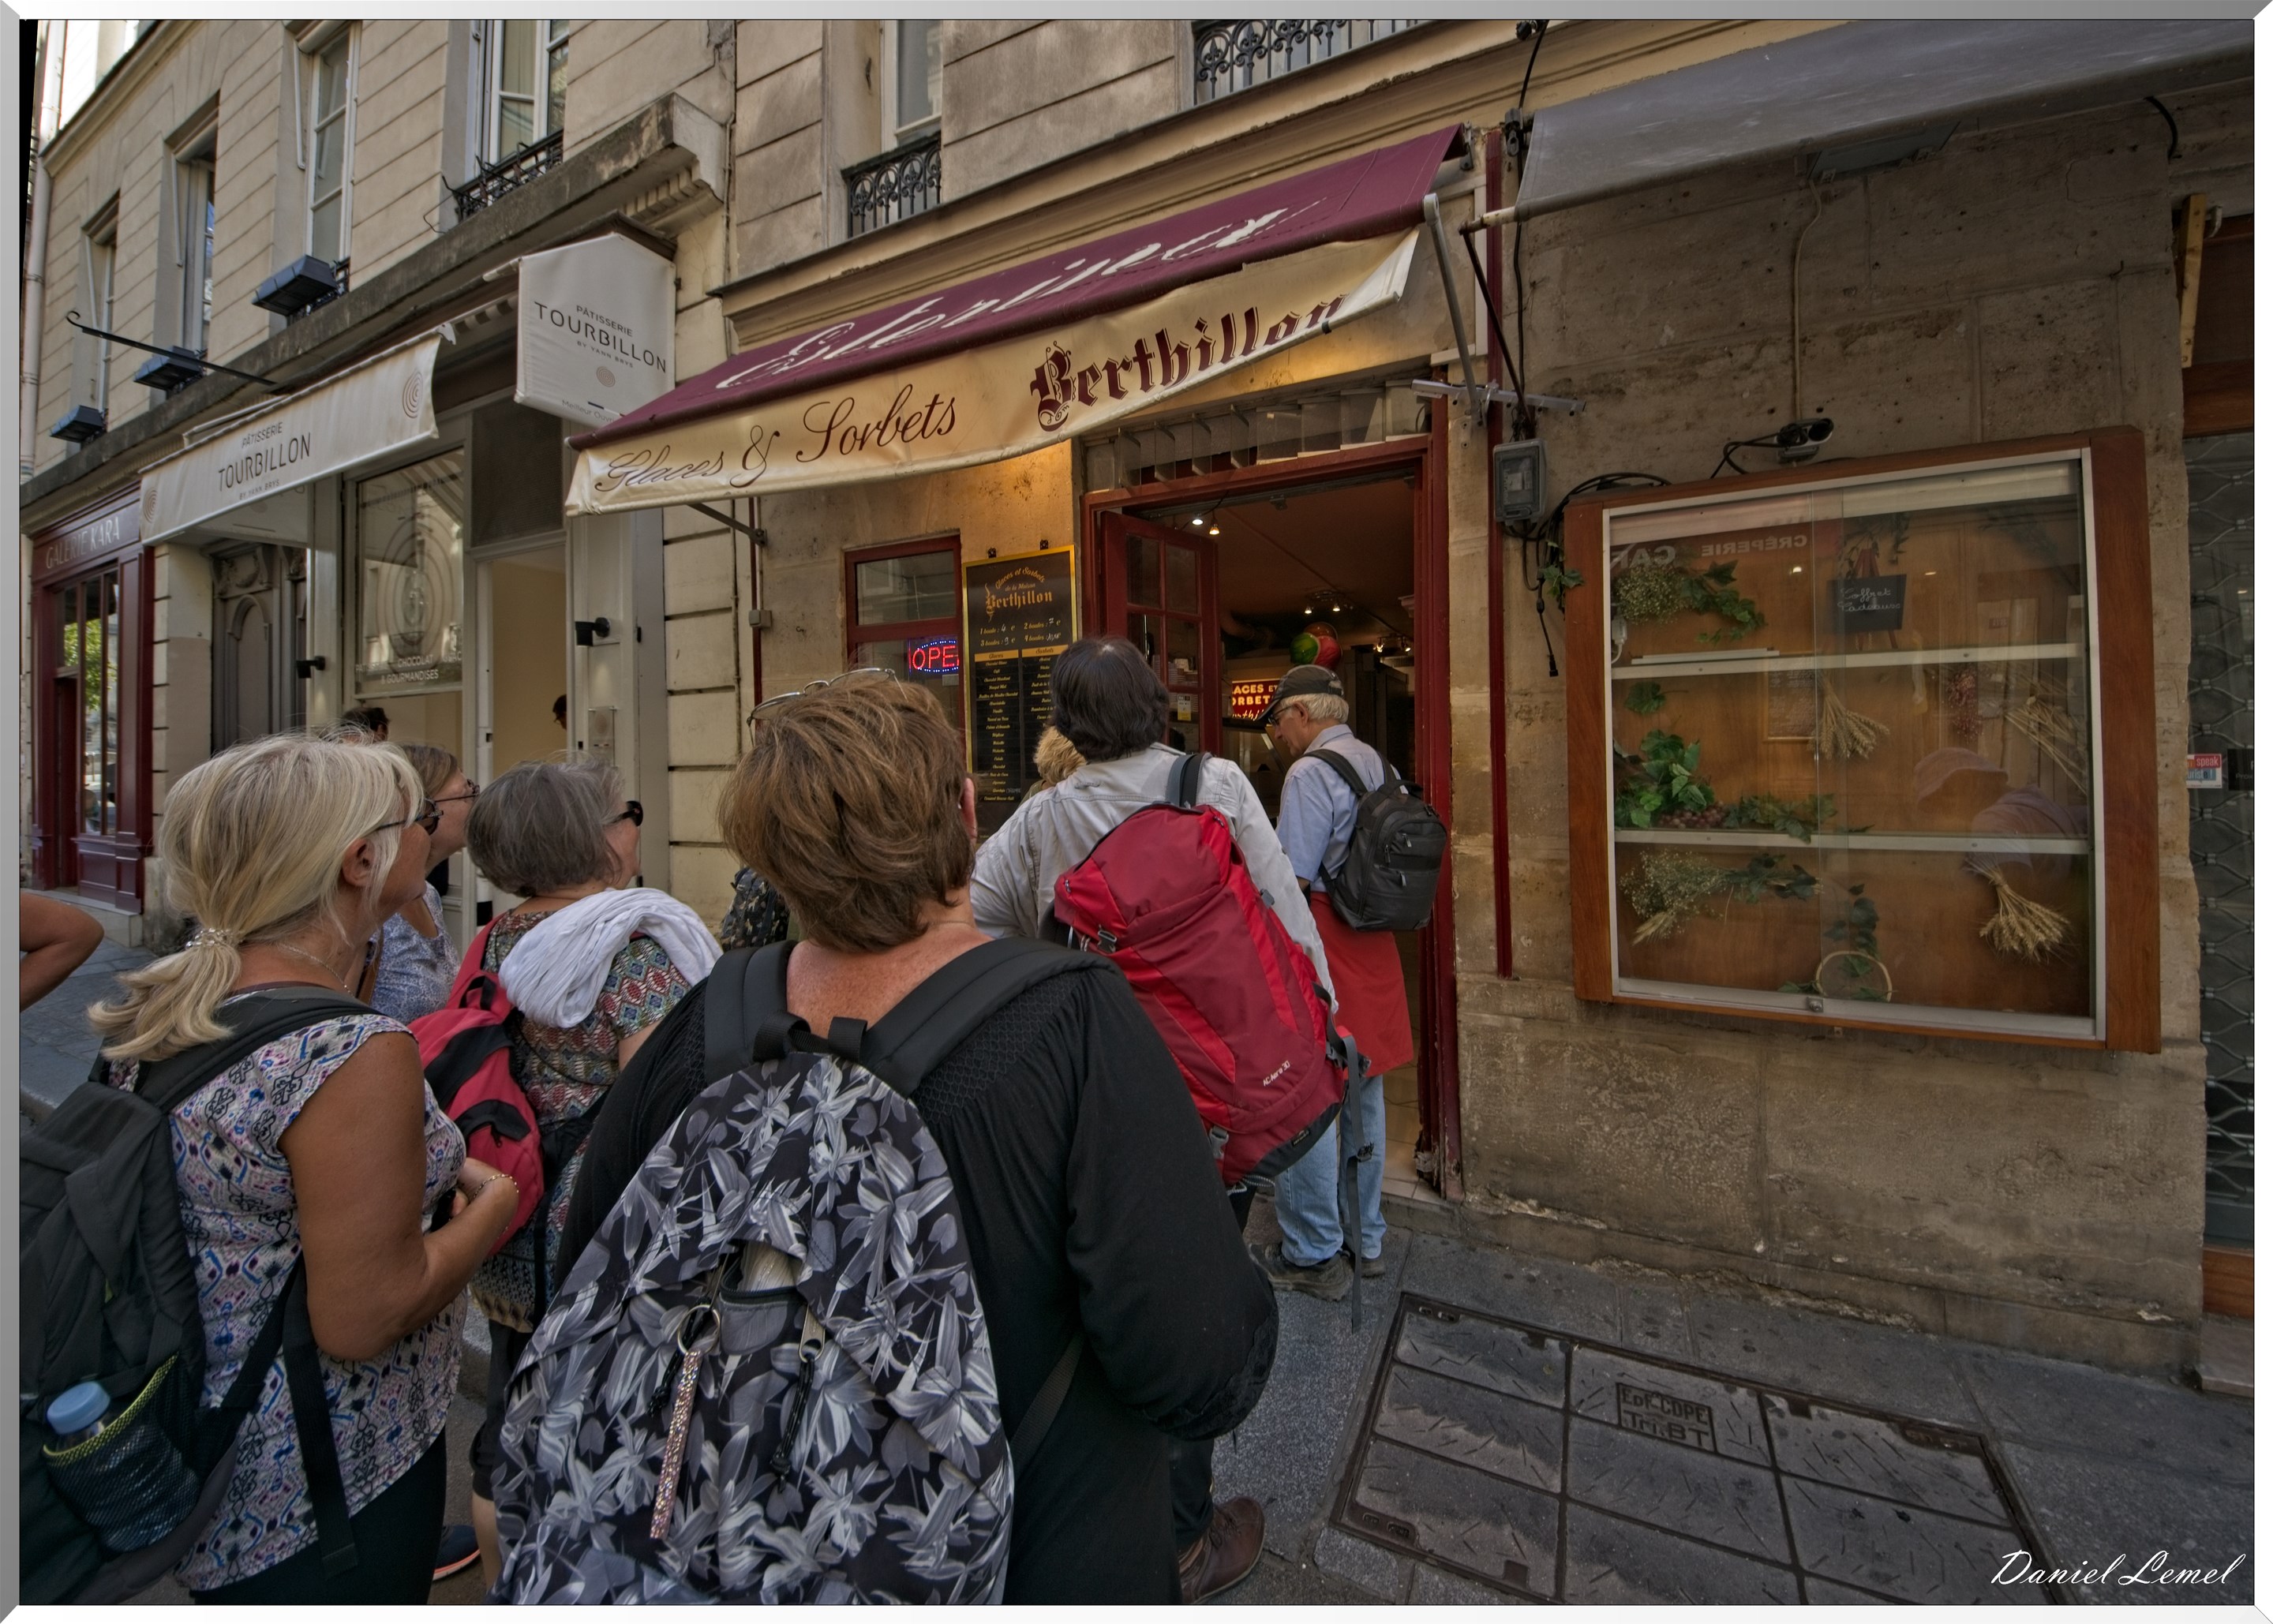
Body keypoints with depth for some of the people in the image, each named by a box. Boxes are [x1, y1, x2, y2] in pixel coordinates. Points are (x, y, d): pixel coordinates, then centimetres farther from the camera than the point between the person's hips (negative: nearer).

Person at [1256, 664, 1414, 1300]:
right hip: (1373, 946, 9)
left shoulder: (1309, 773, -15)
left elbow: (1290, 881, -18)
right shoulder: (1379, 764, 11)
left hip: (1319, 945, -9)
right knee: (1363, 1094, 18)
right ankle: (1367, 1237, 33)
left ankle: (1313, 1254, 16)